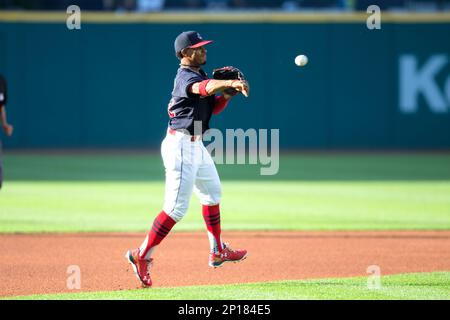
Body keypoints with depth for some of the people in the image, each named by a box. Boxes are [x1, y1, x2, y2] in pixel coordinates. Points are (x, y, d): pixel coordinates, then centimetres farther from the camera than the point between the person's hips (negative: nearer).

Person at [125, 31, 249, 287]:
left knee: (212, 192, 24)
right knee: (177, 208, -11)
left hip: (196, 145, 11)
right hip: (181, 145, -11)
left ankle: (218, 252, 35)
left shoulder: (198, 74, 13)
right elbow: (204, 88, -41)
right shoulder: (186, 77, -18)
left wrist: (227, 94, -5)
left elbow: (214, 107, 16)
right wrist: (229, 82, -59)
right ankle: (142, 256, -5)